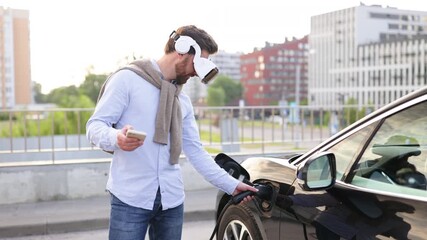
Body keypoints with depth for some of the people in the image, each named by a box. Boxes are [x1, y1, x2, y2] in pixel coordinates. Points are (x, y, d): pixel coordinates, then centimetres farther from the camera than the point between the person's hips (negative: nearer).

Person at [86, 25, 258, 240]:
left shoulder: (183, 100, 15)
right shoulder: (128, 79, -4)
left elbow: (196, 152, 16)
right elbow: (94, 125, -6)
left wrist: (231, 185, 12)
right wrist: (116, 138, -29)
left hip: (172, 200, 6)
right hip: (130, 199, -5)